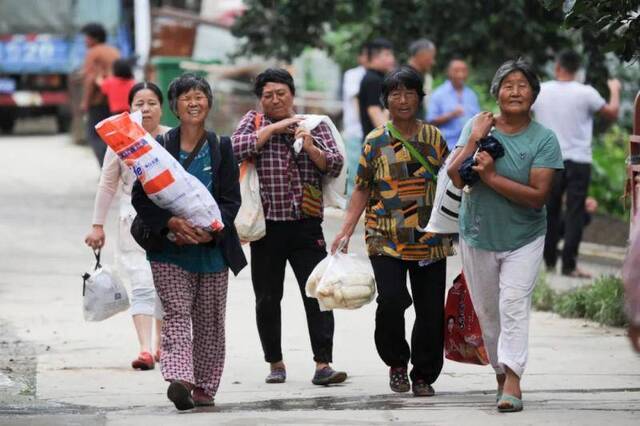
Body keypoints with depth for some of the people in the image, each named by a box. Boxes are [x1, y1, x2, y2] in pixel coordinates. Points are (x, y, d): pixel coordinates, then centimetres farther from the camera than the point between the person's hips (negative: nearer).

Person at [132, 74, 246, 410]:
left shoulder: (221, 148, 4)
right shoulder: (159, 146, 0)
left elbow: (231, 199, 0)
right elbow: (141, 197, -2)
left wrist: (211, 231, -17)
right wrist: (171, 223, -18)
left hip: (213, 246, 2)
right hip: (170, 248, -2)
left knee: (209, 319, 8)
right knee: (176, 315, -14)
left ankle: (204, 387, 18)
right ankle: (179, 379, -27)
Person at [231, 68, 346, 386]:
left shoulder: (314, 124, 10)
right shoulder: (254, 121, 9)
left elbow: (335, 166, 4)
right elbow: (238, 148, -10)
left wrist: (311, 147, -14)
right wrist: (276, 127, -9)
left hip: (306, 225, 0)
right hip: (267, 225, 0)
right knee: (267, 298, 6)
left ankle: (323, 364, -14)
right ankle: (275, 363, 17)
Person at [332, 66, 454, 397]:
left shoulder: (433, 137, 7)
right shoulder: (376, 142, 3)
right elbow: (363, 189, 6)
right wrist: (346, 230, -3)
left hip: (430, 241, 2)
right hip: (386, 239, -2)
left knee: (431, 310, 1)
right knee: (391, 300, -17)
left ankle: (424, 375, 17)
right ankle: (396, 363, 8)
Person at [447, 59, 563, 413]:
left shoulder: (544, 139, -10)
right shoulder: (477, 126, -4)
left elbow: (538, 196, -17)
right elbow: (455, 178, -11)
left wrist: (493, 178, -23)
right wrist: (474, 139, -20)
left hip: (523, 239, -3)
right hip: (478, 237, 3)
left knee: (514, 304, -18)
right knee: (487, 311, 10)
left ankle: (512, 381, -24)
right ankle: (501, 371, 27)